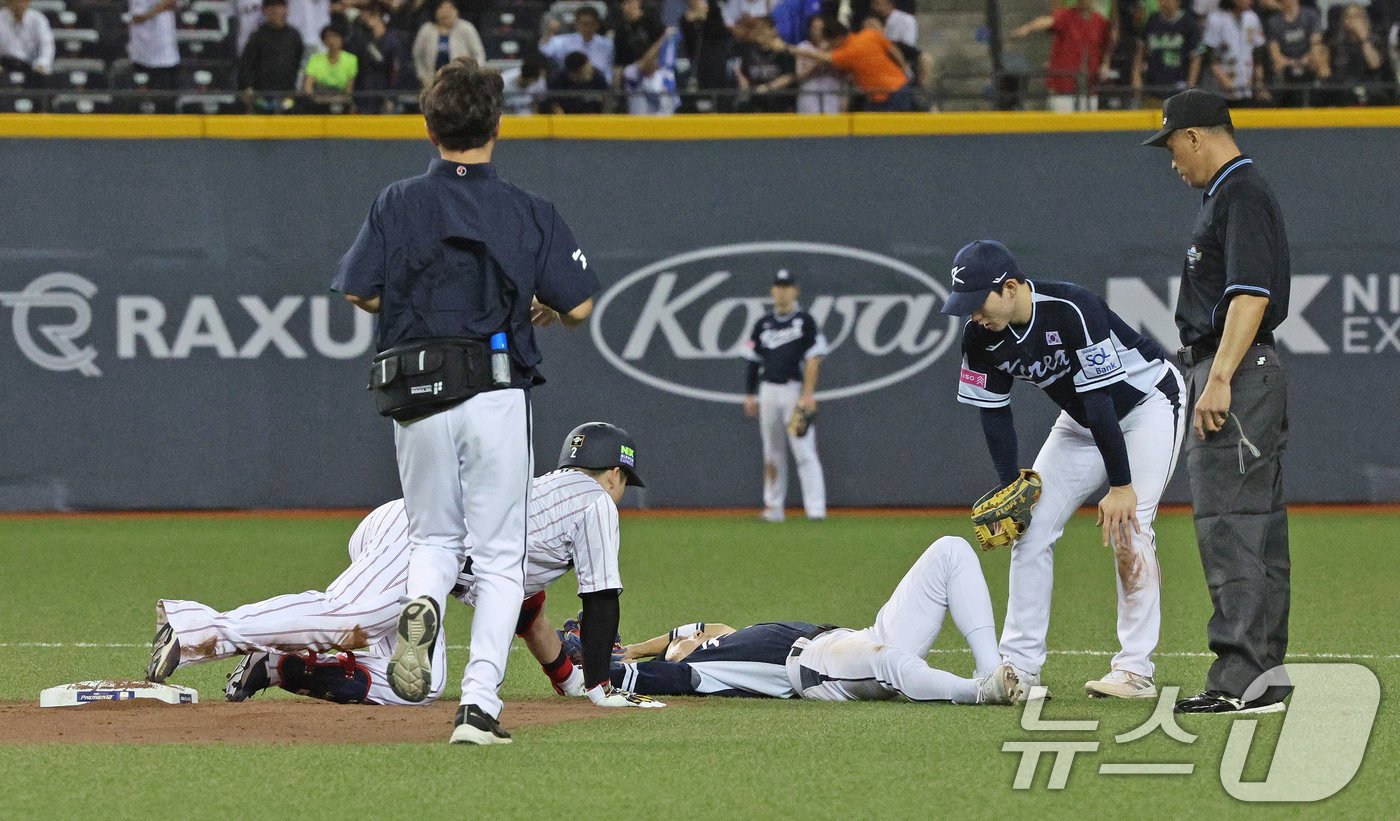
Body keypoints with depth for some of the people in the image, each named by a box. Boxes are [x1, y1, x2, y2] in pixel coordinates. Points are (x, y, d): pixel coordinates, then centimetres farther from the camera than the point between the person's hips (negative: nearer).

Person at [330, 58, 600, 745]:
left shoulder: (399, 205, 1)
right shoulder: (530, 214, 1)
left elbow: (359, 291, -2)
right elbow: (579, 307, -3)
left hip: (416, 398, 1)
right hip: (498, 395, -1)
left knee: (433, 538, 19)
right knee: (499, 557, 6)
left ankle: (420, 605, -16)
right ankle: (479, 705, -6)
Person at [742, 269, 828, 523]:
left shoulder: (805, 321, 0)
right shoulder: (763, 324, 13)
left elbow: (813, 359, -7)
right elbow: (753, 361, 16)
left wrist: (808, 394, -15)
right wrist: (750, 395, 8)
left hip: (795, 390, -5)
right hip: (768, 391, 5)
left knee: (804, 452, -11)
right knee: (772, 452, 7)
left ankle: (816, 508, -15)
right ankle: (773, 506, 11)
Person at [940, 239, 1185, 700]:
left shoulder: (1072, 310, -35)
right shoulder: (982, 336, -15)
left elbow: (1100, 400, -33)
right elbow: (994, 413, -4)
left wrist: (1121, 486, -32)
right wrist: (1010, 489, -10)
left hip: (1147, 404, -7)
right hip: (1082, 420, 7)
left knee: (1126, 527, -19)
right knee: (1031, 528, -1)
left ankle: (1135, 670, -16)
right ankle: (1019, 666, 4)